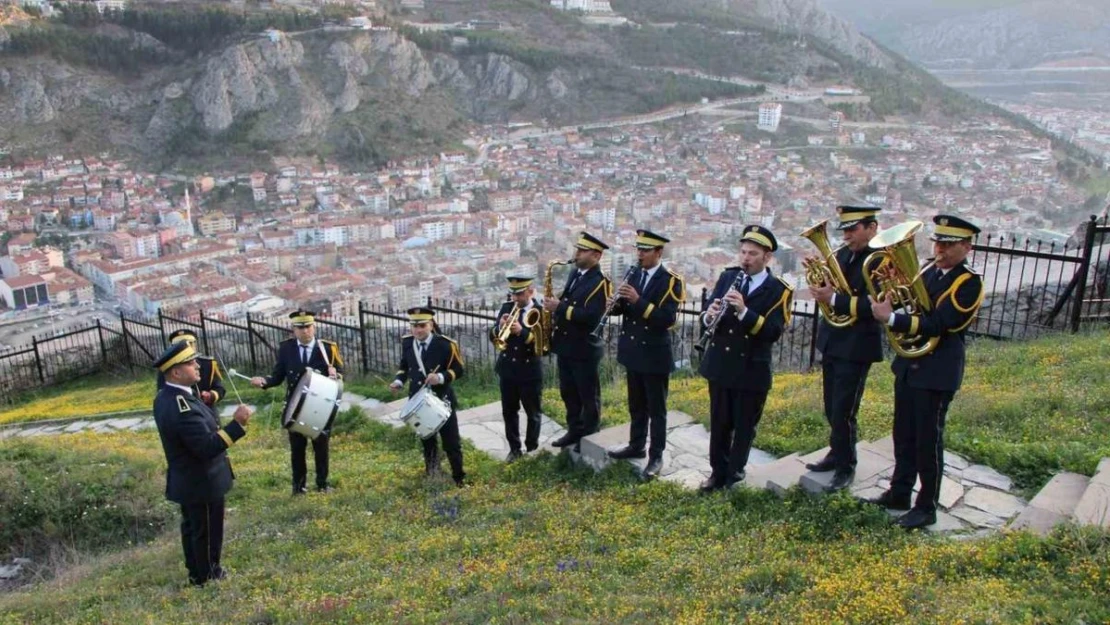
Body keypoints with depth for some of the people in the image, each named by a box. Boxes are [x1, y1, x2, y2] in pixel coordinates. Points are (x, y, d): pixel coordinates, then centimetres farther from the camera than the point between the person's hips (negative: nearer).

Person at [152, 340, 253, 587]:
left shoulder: (164, 396, -1)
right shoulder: (182, 407, -33)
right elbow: (207, 447, -34)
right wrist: (237, 424, -36)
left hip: (186, 480, 10)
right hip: (202, 482, -9)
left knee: (192, 528, 24)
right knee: (207, 532, 10)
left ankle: (196, 573, 40)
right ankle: (208, 577, 27)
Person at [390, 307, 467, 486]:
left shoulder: (446, 344, -16)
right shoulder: (407, 343, 0)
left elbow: (458, 370, -11)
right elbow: (404, 366, 14)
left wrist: (440, 377, -28)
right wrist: (399, 381, -4)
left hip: (442, 400, -4)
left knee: (451, 442, 2)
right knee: (427, 440, 19)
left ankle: (459, 477, 18)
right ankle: (431, 475, 36)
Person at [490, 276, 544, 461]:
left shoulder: (540, 312, -12)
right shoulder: (506, 308, 1)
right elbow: (492, 336, 1)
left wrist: (522, 331, -32)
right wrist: (500, 326, -21)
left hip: (530, 371, -4)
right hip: (507, 369, 4)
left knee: (533, 413, 10)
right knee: (509, 411, 12)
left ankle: (532, 448, 26)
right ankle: (514, 448, 25)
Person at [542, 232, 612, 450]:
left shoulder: (600, 282, -17)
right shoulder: (575, 273, 9)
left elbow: (591, 317, -26)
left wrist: (560, 307, -25)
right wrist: (554, 304, -1)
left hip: (584, 348, -8)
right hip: (565, 345, 8)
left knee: (588, 395, 7)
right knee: (568, 393, 17)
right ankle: (574, 431, 31)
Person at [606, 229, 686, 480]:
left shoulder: (671, 281, -13)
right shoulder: (634, 275, 7)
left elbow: (668, 319, -22)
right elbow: (621, 309, 7)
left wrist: (639, 301, -29)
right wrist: (618, 301, -16)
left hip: (656, 355, -6)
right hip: (633, 351, 6)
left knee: (656, 409, 4)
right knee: (636, 405, 18)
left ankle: (656, 457, 12)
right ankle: (636, 445, 32)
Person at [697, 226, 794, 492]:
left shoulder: (779, 291, -9)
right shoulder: (727, 277, 4)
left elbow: (773, 332, -20)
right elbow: (707, 312, 3)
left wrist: (744, 311, -31)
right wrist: (709, 315, -21)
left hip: (752, 370, -3)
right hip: (719, 364, 4)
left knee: (743, 427, 9)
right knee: (719, 424, 13)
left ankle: (734, 477, 25)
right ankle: (718, 472, 28)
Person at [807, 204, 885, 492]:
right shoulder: (842, 254, 8)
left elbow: (873, 306, -23)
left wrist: (833, 299, -27)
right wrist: (821, 282, -9)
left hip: (856, 347, -7)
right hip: (831, 341, 7)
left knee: (844, 412, -1)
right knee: (832, 408, 18)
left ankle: (846, 467, 15)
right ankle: (837, 453, 34)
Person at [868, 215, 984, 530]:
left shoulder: (969, 283, -13)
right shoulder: (929, 272, 9)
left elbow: (936, 324, -22)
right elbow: (913, 309, 7)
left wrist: (891, 318, -27)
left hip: (938, 371, -7)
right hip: (908, 363, 7)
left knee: (928, 440, 1)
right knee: (904, 435, 16)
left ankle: (927, 507, 13)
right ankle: (899, 493, 29)